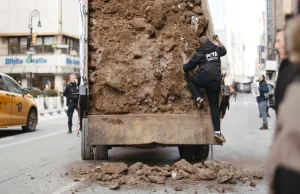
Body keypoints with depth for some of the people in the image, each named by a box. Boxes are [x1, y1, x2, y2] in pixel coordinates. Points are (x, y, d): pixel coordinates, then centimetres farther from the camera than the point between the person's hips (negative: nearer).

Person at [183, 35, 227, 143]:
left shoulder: (199, 53, 8)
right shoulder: (216, 49, 19)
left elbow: (188, 67, 12)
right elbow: (224, 50, 44)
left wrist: (186, 71, 34)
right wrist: (218, 40, 54)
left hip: (205, 78, -4)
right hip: (216, 81, 4)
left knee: (190, 80, 27)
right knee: (214, 106, 8)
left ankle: (198, 98, 6)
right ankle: (217, 131, 0)